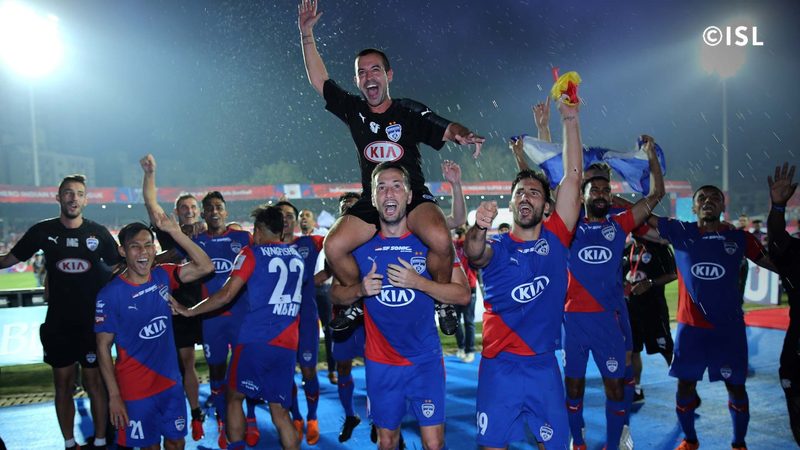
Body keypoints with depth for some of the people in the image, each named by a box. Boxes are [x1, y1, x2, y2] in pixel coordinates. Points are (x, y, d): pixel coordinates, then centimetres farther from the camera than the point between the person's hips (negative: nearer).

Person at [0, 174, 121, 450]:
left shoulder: (99, 233, -2)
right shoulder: (43, 231, -1)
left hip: (93, 321, -1)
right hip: (58, 323, 1)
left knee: (95, 382, 5)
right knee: (63, 383, 10)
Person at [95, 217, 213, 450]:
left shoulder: (163, 276, -4)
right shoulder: (110, 294, -14)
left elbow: (205, 266, -15)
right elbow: (103, 347, -10)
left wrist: (174, 231, -21)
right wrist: (114, 396, -12)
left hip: (171, 382, 4)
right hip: (136, 390, -3)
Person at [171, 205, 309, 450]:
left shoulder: (252, 253, -2)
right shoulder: (297, 256, 13)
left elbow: (226, 295, -7)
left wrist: (190, 311, 2)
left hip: (255, 340, -4)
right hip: (287, 345, 4)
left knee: (234, 396, 16)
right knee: (280, 411, 9)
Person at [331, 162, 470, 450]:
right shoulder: (360, 245, -1)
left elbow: (463, 294, -7)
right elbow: (336, 294, 7)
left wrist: (418, 282, -20)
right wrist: (360, 290, -15)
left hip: (425, 360, -2)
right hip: (380, 362, 2)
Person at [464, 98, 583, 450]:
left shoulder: (555, 239, 2)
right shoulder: (496, 247, -2)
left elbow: (573, 175, -4)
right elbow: (474, 254, -27)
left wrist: (570, 119, -8)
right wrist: (478, 229, -49)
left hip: (544, 365, 1)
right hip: (499, 365, -1)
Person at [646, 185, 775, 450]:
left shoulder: (739, 237, 0)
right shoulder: (679, 232, -2)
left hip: (729, 327, 0)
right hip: (690, 326, 0)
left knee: (736, 386, 9)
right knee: (685, 384, 8)